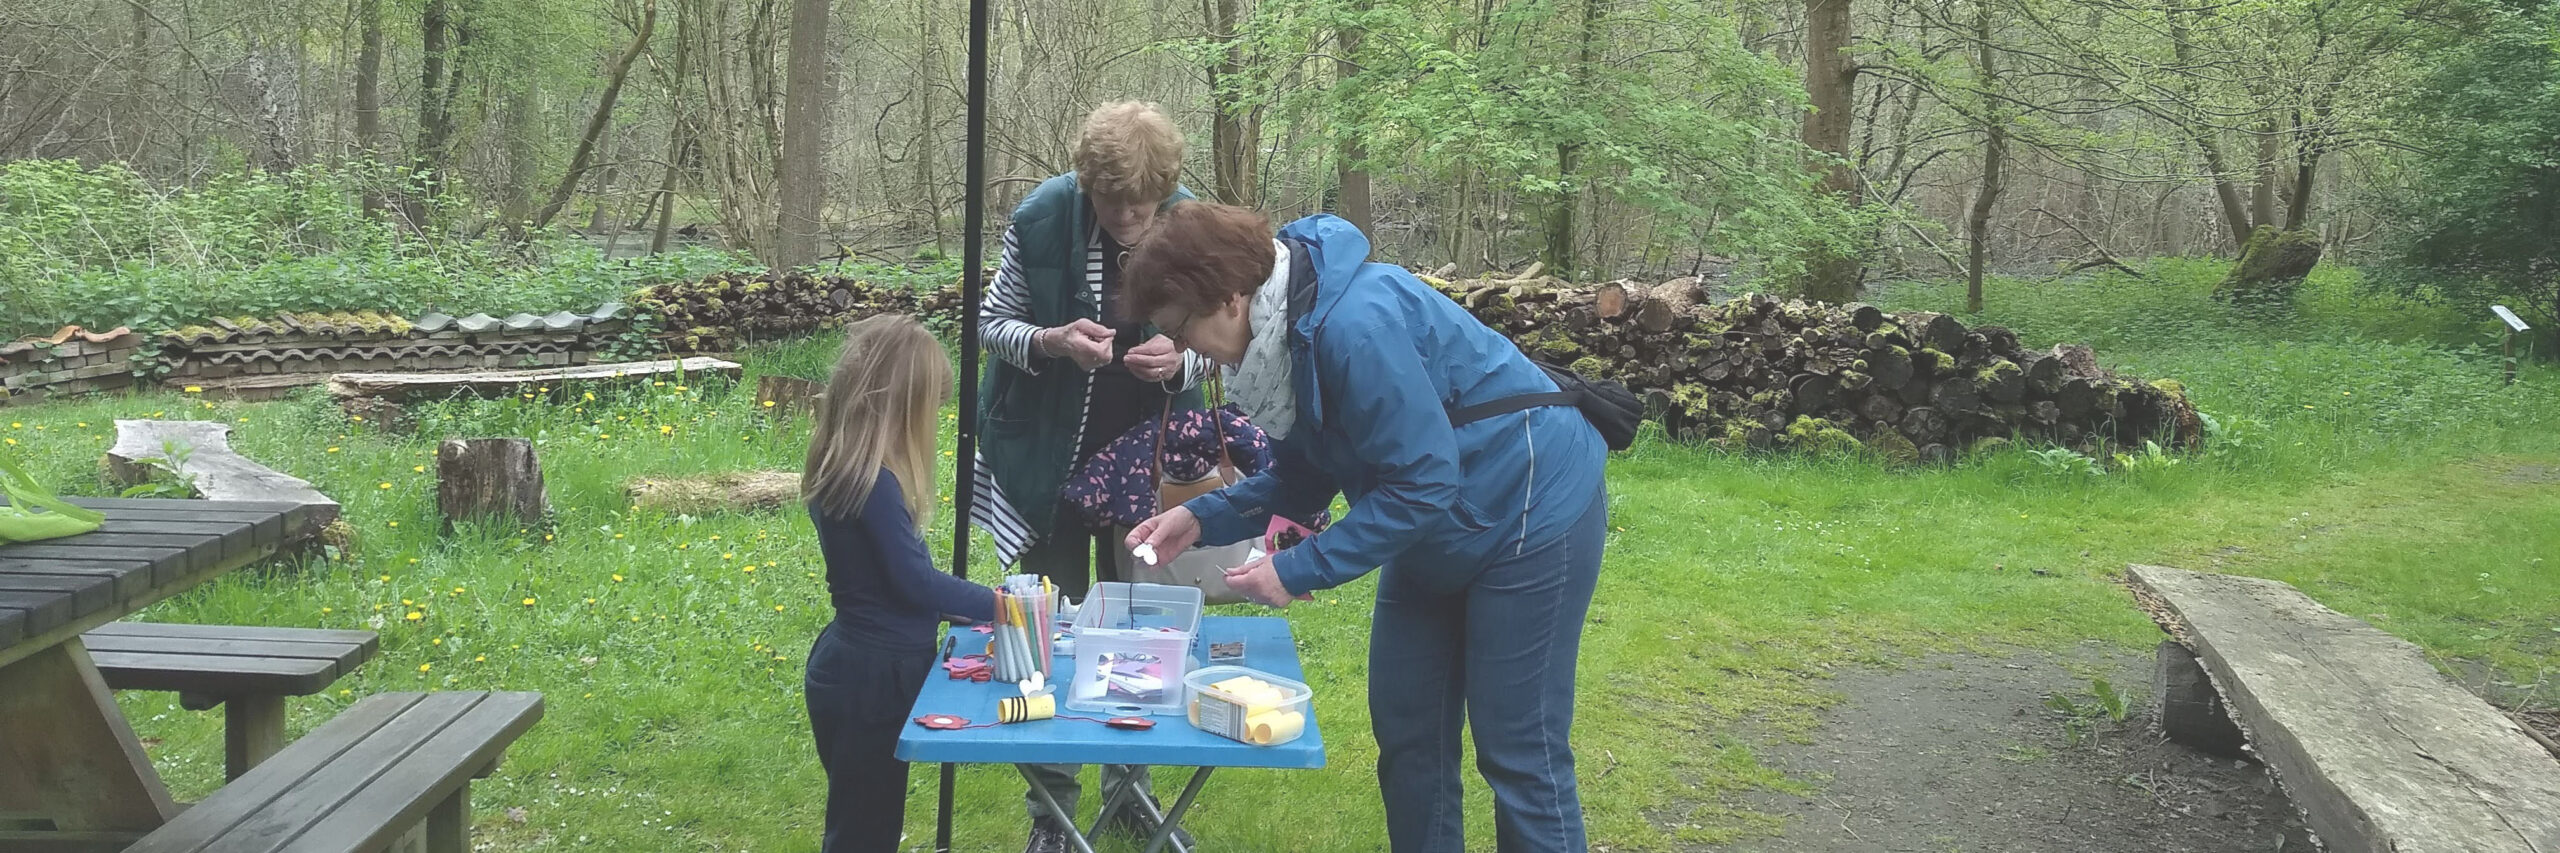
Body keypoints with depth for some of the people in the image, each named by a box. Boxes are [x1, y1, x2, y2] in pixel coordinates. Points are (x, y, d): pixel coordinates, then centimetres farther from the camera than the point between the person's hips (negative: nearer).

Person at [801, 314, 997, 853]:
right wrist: (994, 604, -7)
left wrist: (966, 608, 11)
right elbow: (914, 581, -20)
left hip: (861, 666, 9)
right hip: (871, 677, -9)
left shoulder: (843, 470, 5)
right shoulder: (872, 482, -24)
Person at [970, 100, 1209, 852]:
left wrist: (1180, 361, -24)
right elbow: (991, 323, -6)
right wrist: (1050, 343, -26)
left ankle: (1129, 784, 32)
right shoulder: (1041, 219, -17)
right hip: (1050, 457, -1)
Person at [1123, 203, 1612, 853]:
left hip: (1534, 512, -9)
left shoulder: (1355, 325, -32)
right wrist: (1203, 519, -5)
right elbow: (1304, 476, 7)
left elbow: (1422, 483, -29)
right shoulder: (1285, 327, -3)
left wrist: (1300, 571, -24)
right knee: (1406, 733, 12)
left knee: (1519, 752, -3)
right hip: (1440, 529, 9)